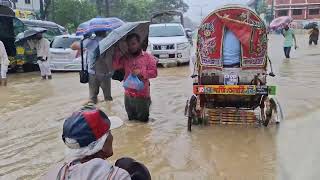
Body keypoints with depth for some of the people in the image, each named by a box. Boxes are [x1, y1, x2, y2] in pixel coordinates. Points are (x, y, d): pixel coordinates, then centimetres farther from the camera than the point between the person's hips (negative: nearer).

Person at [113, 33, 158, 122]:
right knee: (131, 121, 17)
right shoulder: (125, 58, 7)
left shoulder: (147, 57, -3)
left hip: (142, 95, -3)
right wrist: (117, 53, -10)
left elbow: (154, 72, -7)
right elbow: (115, 66, -3)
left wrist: (141, 72, -19)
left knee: (142, 121, 6)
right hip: (128, 95, 3)